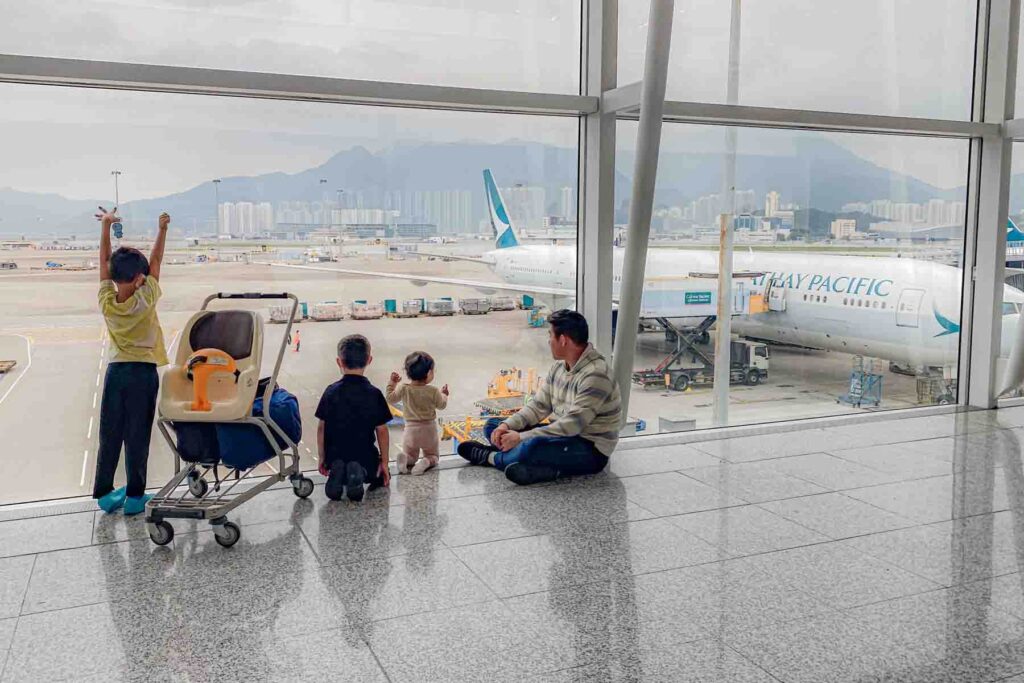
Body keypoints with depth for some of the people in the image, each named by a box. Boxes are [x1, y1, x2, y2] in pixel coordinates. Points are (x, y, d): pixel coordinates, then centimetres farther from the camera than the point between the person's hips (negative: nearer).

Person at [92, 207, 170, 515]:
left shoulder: (106, 301, -5)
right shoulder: (145, 301, -14)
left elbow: (104, 261, 5)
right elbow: (156, 261, -4)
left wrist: (106, 224, 14)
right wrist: (162, 229, 4)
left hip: (116, 371, 4)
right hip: (143, 372, -3)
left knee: (109, 434, 11)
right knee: (137, 437, 2)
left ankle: (105, 493, 19)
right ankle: (134, 496, 7)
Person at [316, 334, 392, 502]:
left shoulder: (331, 392, -4)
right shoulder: (374, 394, -10)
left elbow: (321, 428, 0)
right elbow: (382, 431, -7)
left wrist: (322, 457, 13)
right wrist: (384, 462, 3)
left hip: (335, 456, 3)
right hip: (365, 457, -3)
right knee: (382, 477, 24)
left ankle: (337, 472, -3)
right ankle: (359, 474, -9)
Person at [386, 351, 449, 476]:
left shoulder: (403, 389, -10)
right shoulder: (433, 391, -13)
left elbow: (390, 398, 5)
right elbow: (442, 405, 2)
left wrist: (392, 383, 16)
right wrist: (444, 394, 21)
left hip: (411, 429, 1)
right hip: (429, 430, -1)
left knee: (409, 454, 21)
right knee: (433, 456, 19)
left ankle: (405, 458, -17)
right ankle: (426, 462, -18)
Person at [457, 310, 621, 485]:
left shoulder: (595, 375, -23)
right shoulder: (559, 366, 5)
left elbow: (572, 424, -28)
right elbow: (539, 405, 7)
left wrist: (521, 437, -26)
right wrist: (507, 425, -11)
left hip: (591, 450, -9)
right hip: (562, 435, 9)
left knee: (533, 446, -37)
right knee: (493, 426, 4)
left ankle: (490, 456, -5)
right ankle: (546, 466, -18)